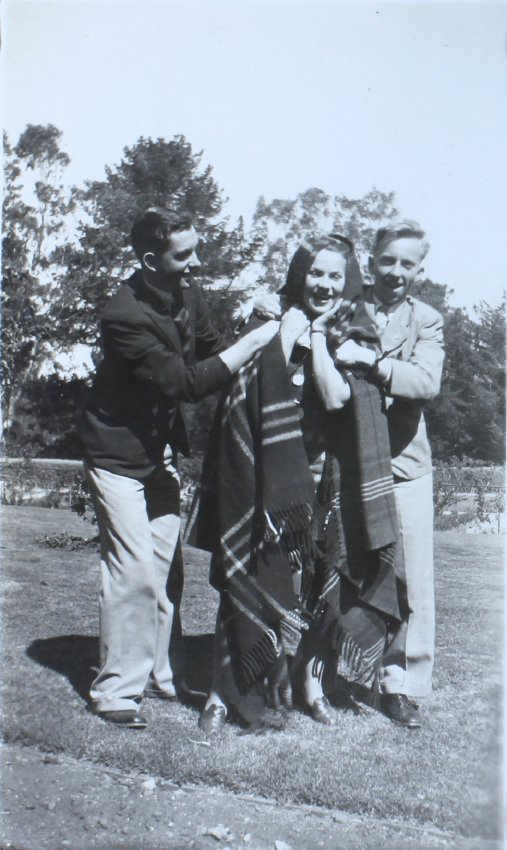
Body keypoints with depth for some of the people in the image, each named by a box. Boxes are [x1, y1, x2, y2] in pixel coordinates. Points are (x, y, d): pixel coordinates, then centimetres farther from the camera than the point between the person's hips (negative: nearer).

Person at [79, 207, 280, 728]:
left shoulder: (185, 295, -3)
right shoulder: (125, 315, -27)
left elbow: (212, 355, 10)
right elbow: (187, 382, -32)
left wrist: (265, 339, -7)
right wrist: (256, 339, -29)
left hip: (160, 448, 8)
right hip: (118, 455, -7)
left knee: (167, 568, 11)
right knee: (133, 571, -8)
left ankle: (162, 675, 25)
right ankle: (115, 690, 7)